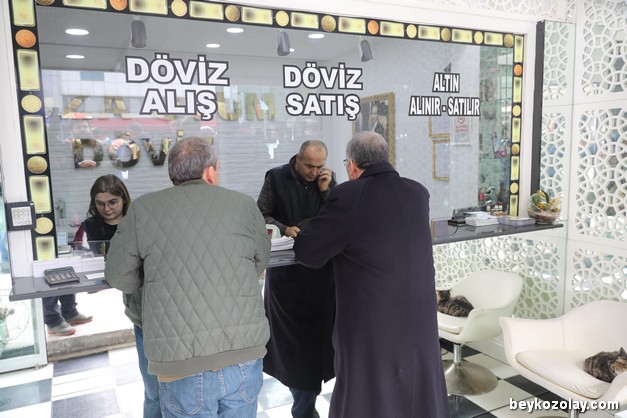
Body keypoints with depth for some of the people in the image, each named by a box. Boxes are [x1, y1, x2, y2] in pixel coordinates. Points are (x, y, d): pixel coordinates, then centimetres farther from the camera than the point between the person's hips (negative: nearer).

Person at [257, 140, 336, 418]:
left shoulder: (327, 179, 5)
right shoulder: (276, 178, -2)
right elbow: (262, 215, -2)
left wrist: (326, 190, -11)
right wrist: (284, 229, -18)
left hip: (320, 266, 2)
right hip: (285, 267, -1)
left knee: (315, 330, 5)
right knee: (289, 331, 8)